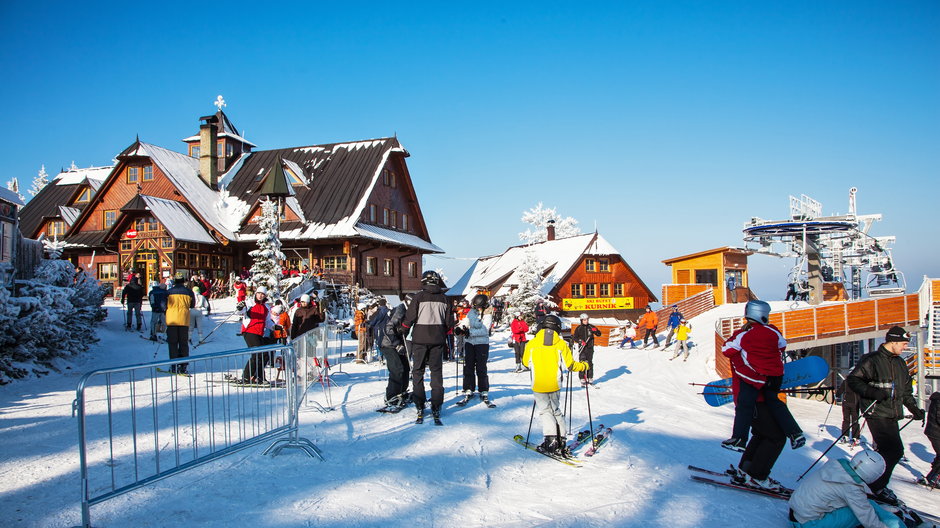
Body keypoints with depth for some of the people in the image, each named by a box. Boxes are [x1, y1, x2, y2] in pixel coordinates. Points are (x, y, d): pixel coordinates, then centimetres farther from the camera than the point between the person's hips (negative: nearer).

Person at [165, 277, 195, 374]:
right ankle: (183, 366, 4)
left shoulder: (169, 292, 0)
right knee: (184, 343, 7)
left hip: (171, 320, 0)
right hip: (184, 320, 0)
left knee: (172, 343, 7)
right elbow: (192, 305, 13)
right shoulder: (189, 292, 2)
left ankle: (174, 366, 3)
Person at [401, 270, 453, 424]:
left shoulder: (419, 297, -7)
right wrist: (445, 334, 24)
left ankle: (419, 405, 5)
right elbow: (449, 321, 7)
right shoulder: (443, 298, 3)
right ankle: (436, 406, 7)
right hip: (437, 340, 2)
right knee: (436, 371, 9)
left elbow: (409, 317, -7)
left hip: (420, 339, -2)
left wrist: (403, 332, 10)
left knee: (418, 371, 8)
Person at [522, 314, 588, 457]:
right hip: (554, 385, 2)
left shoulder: (532, 344, -4)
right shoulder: (561, 344, -4)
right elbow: (570, 365, -1)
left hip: (538, 385, -2)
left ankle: (551, 439, -10)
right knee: (555, 410, 17)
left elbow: (526, 362, 10)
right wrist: (583, 366, 17)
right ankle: (561, 440, 11)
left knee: (545, 411, 6)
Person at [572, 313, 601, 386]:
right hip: (582, 348, -1)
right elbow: (575, 337, 3)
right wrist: (580, 341, -15)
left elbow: (599, 334, 4)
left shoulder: (591, 327, 5)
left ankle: (590, 378, 13)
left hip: (590, 348, 2)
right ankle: (582, 379, -2)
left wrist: (595, 331, -18)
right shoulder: (579, 328, 3)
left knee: (590, 363, 5)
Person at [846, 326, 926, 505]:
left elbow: (906, 390, 27)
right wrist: (871, 392, -25)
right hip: (877, 414, -8)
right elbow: (852, 379, -13)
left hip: (892, 416, 8)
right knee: (894, 450, -14)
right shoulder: (871, 360, -9)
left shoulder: (900, 363, 18)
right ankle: (878, 487, -1)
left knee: (886, 451, 8)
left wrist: (914, 409, 20)